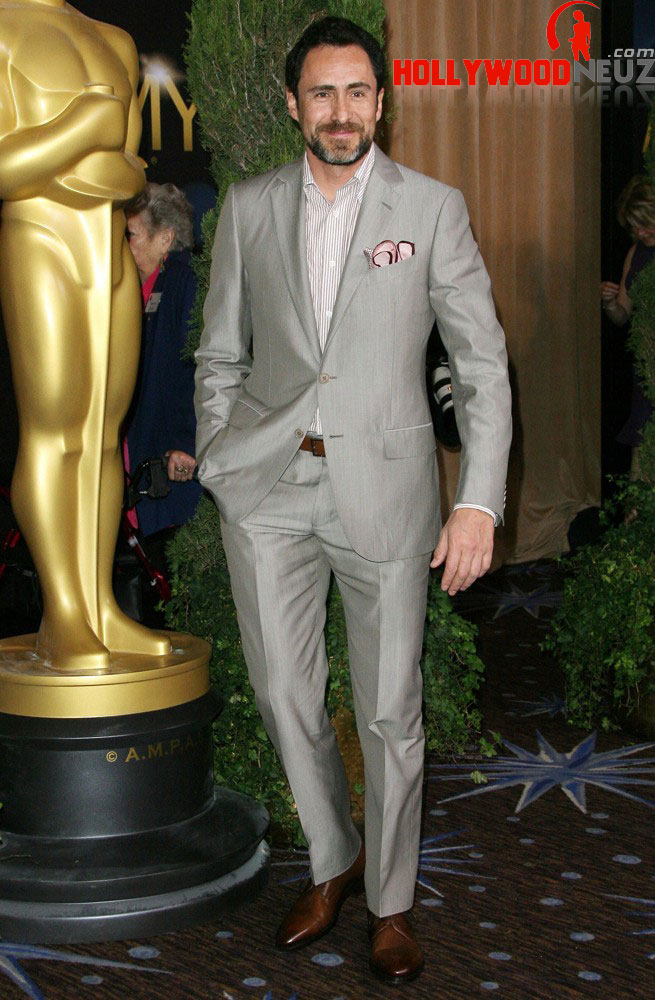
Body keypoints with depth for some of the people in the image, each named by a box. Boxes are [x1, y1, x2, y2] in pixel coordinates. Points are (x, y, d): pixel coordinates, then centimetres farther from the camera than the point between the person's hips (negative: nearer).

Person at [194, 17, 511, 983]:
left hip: (384, 486, -2)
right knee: (285, 694, 8)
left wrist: (479, 501, -10)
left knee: (391, 710, 5)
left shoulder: (432, 207, -1)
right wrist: (218, 466, 7)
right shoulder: (249, 207, 7)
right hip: (267, 486, 3)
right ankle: (333, 862, 33)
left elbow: (482, 363, -2)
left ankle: (391, 903, 24)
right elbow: (221, 356, 14)